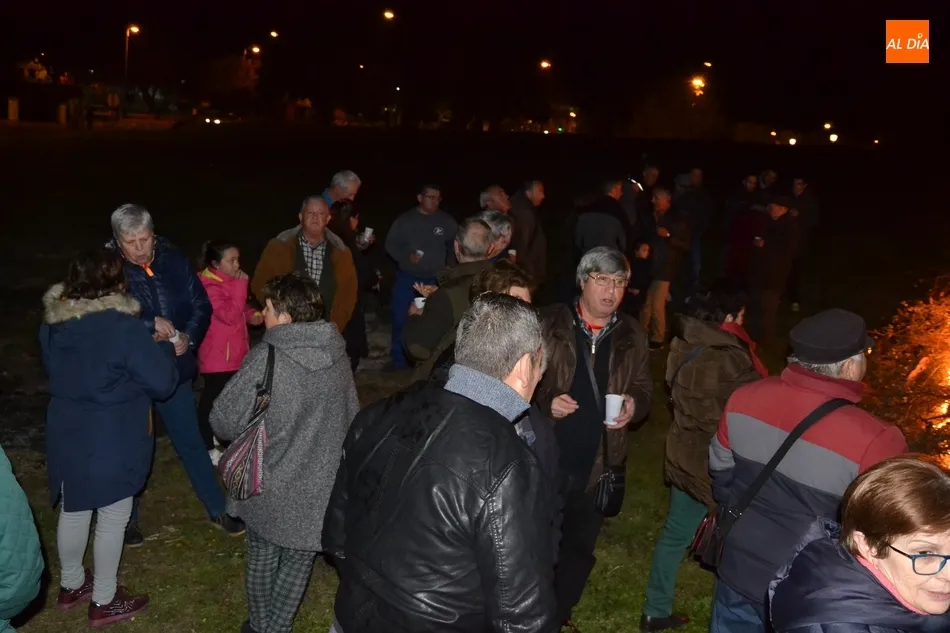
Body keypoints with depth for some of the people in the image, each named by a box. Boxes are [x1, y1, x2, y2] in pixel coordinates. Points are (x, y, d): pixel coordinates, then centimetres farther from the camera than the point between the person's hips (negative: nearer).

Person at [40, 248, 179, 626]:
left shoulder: (53, 321, -2)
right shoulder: (123, 328, -23)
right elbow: (163, 383, -18)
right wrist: (165, 349, 0)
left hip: (65, 431, 7)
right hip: (112, 438, -7)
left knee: (73, 510, 22)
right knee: (113, 517, 9)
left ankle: (71, 586, 41)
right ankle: (104, 601, 22)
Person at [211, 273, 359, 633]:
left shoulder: (266, 360, -22)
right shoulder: (337, 354, -7)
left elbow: (224, 420, -16)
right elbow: (352, 415, 5)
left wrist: (245, 435, 7)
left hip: (269, 487, -2)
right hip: (319, 487, 3)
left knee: (262, 557, 22)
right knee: (298, 562, 19)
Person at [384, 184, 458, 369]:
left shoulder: (446, 221, -1)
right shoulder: (405, 220, -4)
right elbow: (391, 244, -2)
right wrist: (406, 256, -18)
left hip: (436, 280, 1)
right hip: (407, 278, -1)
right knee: (401, 319, 1)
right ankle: (399, 360, 15)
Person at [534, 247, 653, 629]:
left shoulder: (632, 336, 4)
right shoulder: (550, 325, -5)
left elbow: (644, 389, 12)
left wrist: (635, 405, -10)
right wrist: (545, 403, -18)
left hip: (599, 464, 3)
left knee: (579, 547, 16)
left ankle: (557, 615, 36)